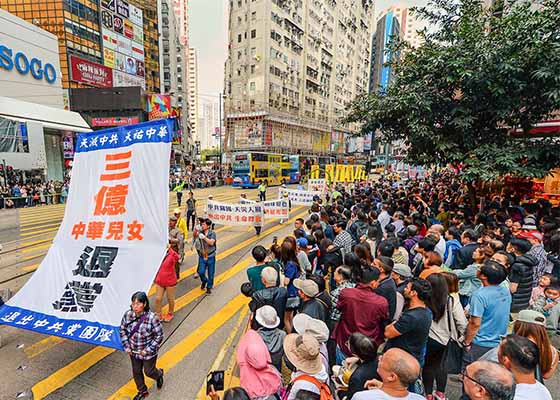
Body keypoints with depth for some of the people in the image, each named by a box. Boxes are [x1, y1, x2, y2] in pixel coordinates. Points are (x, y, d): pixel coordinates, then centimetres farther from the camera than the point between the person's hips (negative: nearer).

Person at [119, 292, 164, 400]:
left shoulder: (152, 318, -30)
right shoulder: (127, 315, -17)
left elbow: (159, 336, -20)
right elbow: (123, 330, 1)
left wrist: (148, 350, -19)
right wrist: (126, 346, -3)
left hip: (149, 353, -4)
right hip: (133, 351, 4)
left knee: (148, 372, 16)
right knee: (136, 372, 22)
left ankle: (159, 374, 52)